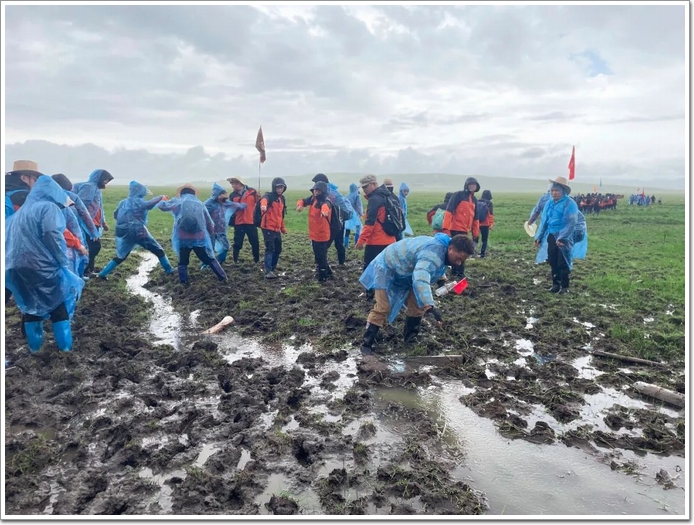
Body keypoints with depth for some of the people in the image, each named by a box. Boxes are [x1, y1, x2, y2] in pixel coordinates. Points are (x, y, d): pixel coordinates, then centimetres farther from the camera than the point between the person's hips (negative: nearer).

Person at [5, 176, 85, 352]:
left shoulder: (21, 211, 21)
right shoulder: (49, 207, -3)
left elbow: (9, 238, 21)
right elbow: (52, 235, -19)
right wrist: (63, 262, -13)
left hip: (17, 268, 7)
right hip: (43, 266, -7)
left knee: (31, 305, 20)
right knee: (59, 304, 8)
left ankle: (34, 346, 27)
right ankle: (64, 345, 11)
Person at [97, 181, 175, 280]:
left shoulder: (123, 202, 14)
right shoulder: (137, 201, -7)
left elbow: (115, 215, 24)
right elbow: (149, 204, -26)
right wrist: (161, 197, -15)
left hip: (124, 234, 6)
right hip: (138, 232, -6)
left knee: (120, 256, 21)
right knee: (158, 251, 8)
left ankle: (103, 274, 15)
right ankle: (169, 270, 10)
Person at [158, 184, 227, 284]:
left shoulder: (177, 202, 7)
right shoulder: (200, 204, 13)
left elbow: (161, 205, 19)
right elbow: (209, 223, 16)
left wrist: (162, 200, 41)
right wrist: (211, 235, 30)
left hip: (183, 239, -1)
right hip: (199, 238, 1)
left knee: (183, 262, 17)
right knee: (210, 259, 12)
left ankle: (183, 282, 11)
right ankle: (223, 277, 12)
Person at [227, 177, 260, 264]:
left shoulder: (252, 191, -3)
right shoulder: (233, 195, 4)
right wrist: (231, 221, 3)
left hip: (251, 222, -1)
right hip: (238, 223, 1)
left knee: (255, 243, 7)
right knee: (237, 243, 4)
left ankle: (257, 260, 21)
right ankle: (235, 261, 15)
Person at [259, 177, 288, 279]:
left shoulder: (282, 199, 15)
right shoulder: (269, 196, -9)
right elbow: (264, 199, -36)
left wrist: (283, 228, 27)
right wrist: (263, 205, -59)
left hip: (277, 229, 8)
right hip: (268, 228, -8)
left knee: (278, 249, 13)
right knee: (270, 249, -12)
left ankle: (271, 268, 25)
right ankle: (268, 271, -11)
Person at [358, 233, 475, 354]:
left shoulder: (440, 248, -3)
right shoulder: (433, 254, -38)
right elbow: (420, 280, -55)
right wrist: (429, 306, -64)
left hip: (404, 273, 10)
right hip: (387, 269, -10)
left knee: (417, 305, 4)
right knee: (383, 308, -16)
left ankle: (411, 339, 19)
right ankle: (366, 343, -6)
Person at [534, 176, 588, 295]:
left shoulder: (570, 203, -13)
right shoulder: (549, 203, 6)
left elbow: (571, 223, -18)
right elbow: (544, 221, 12)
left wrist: (562, 238, -24)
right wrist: (539, 237, 10)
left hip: (565, 238, -6)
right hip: (551, 236, 6)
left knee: (563, 263, -1)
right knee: (553, 262, 9)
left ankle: (565, 286, 11)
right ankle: (555, 284, 21)